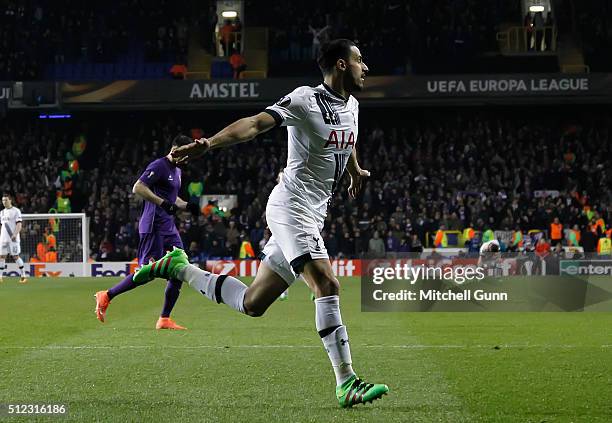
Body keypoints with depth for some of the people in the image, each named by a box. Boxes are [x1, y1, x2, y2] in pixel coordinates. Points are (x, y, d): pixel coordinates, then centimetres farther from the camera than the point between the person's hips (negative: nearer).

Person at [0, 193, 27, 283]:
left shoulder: (16, 211, -4)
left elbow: (19, 225, -10)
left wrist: (15, 235, -23)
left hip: (13, 239, -6)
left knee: (15, 256, -6)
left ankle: (23, 276, 0)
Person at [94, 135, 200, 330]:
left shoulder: (177, 171, 19)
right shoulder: (159, 166, -11)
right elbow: (137, 188, -20)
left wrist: (187, 206, 14)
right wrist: (162, 202, -25)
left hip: (168, 227, 9)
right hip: (153, 227, -9)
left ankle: (164, 319, 5)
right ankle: (106, 296, 4)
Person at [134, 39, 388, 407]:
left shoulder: (351, 106, 14)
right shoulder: (305, 100, -12)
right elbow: (256, 123, -26)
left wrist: (356, 171, 55)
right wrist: (209, 144, -41)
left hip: (312, 216, 9)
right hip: (291, 207, -9)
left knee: (252, 303, 10)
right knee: (327, 285, -24)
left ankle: (178, 267, 27)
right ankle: (346, 384, -25)